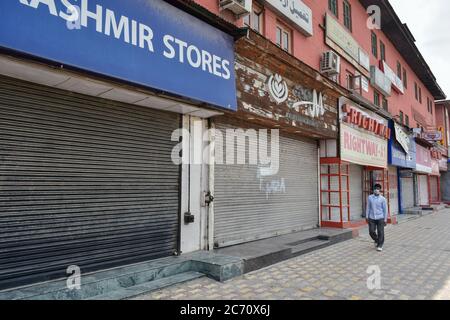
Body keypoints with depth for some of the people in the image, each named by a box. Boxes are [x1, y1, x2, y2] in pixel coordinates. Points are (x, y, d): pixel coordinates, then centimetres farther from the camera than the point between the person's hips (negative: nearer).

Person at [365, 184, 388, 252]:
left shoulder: (383, 199, -4)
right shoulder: (370, 197, 2)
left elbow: (385, 209, -1)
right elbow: (368, 207, 7)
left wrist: (385, 219, -2)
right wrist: (367, 216, 6)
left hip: (380, 218, -2)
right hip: (371, 218, 2)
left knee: (380, 232, 1)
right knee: (371, 231, 2)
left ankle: (380, 246, 16)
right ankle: (376, 240, 32)